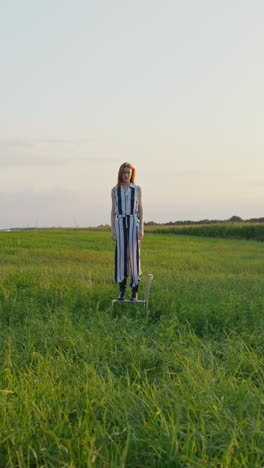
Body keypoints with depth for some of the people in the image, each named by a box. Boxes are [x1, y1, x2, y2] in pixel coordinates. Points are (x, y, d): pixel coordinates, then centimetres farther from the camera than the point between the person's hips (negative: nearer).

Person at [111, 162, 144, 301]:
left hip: (134, 223, -1)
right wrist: (113, 230, 0)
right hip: (120, 224, 1)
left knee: (134, 255, -2)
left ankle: (135, 290, 6)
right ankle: (122, 290, 8)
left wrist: (141, 229, -4)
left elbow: (140, 209, 4)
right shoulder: (115, 190, 7)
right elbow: (113, 211, 8)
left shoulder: (137, 189, 4)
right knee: (121, 256, 0)